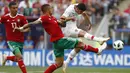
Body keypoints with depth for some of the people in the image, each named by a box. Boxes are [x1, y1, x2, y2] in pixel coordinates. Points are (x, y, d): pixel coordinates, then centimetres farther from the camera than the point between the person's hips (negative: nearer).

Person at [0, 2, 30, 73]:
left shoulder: (21, 17, -5)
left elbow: (28, 28, -4)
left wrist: (23, 30, -24)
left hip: (20, 41, 3)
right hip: (11, 41, -3)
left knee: (17, 59, 15)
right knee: (19, 57, -20)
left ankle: (6, 57, 45)